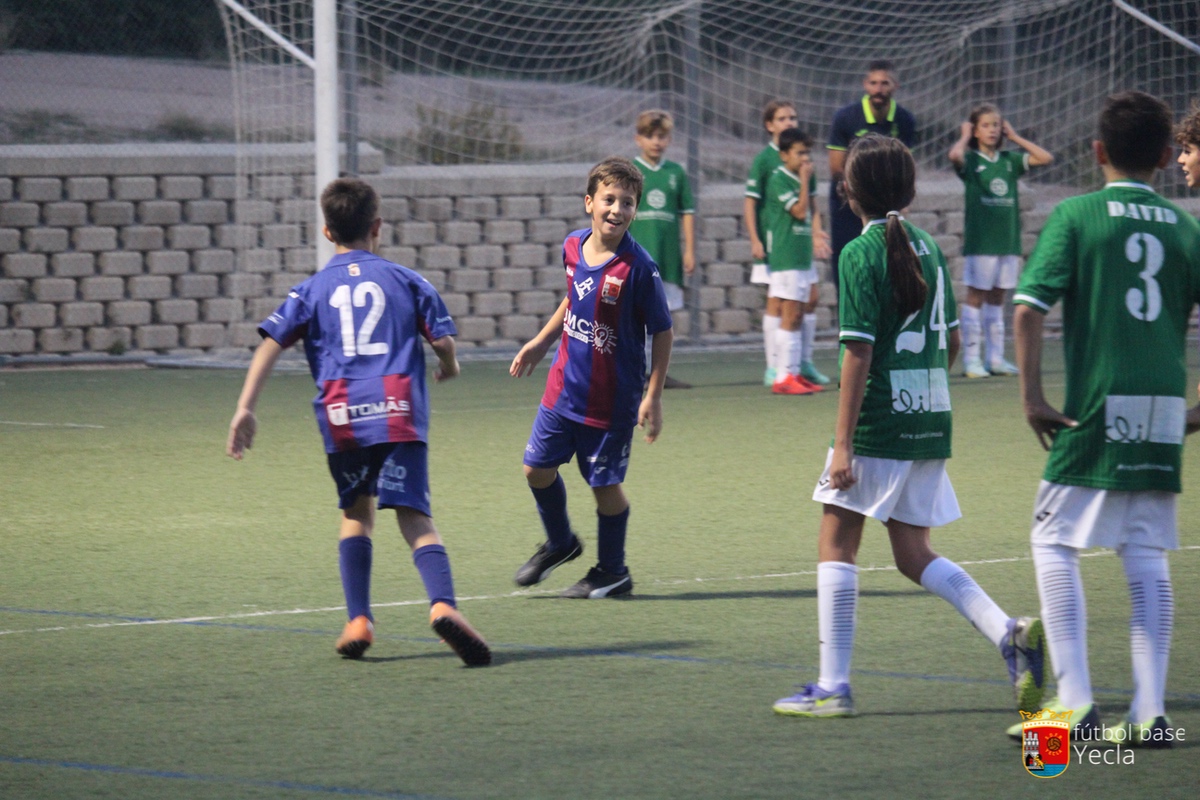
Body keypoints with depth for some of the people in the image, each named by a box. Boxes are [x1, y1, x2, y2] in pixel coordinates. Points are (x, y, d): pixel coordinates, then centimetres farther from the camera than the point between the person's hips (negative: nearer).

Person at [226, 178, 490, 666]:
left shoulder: (311, 291, 14)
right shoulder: (405, 281, 12)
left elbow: (270, 345, 3)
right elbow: (443, 341, 8)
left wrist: (246, 408, -1)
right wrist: (449, 368, 31)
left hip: (341, 418, 1)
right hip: (400, 413, -1)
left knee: (356, 513, 20)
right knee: (414, 516, -7)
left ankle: (359, 620, 10)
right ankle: (443, 604, -31)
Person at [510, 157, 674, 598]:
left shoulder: (638, 267, -19)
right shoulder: (573, 247, -2)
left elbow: (662, 332, -12)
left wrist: (653, 396, -14)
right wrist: (540, 342, 20)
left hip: (611, 397, -6)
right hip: (564, 386, 6)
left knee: (605, 483, 4)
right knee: (538, 467, 11)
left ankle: (612, 571, 23)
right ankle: (560, 543, 37)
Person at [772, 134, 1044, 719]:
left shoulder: (862, 254, -11)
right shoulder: (927, 247, 10)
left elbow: (858, 354, -15)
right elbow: (950, 342, 15)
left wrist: (843, 444, -15)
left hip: (878, 425, -7)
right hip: (931, 424, 7)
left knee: (836, 543, 4)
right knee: (913, 555, 12)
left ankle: (833, 687, 3)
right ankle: (1009, 633, -6)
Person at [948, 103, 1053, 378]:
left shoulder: (1010, 160, 10)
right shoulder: (971, 159, -3)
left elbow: (1046, 158, 6)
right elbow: (955, 156, -26)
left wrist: (1015, 137, 7)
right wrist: (965, 137, -6)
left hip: (1008, 240, 5)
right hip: (979, 240, -5)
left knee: (997, 298, 10)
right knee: (975, 297, -2)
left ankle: (995, 358, 14)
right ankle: (971, 359, -1)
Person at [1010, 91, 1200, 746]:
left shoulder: (1076, 216, -2)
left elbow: (1029, 308, -10)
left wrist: (1032, 396, -7)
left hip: (1098, 409, -4)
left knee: (1054, 543, 6)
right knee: (1146, 556, 8)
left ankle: (1075, 702, -2)